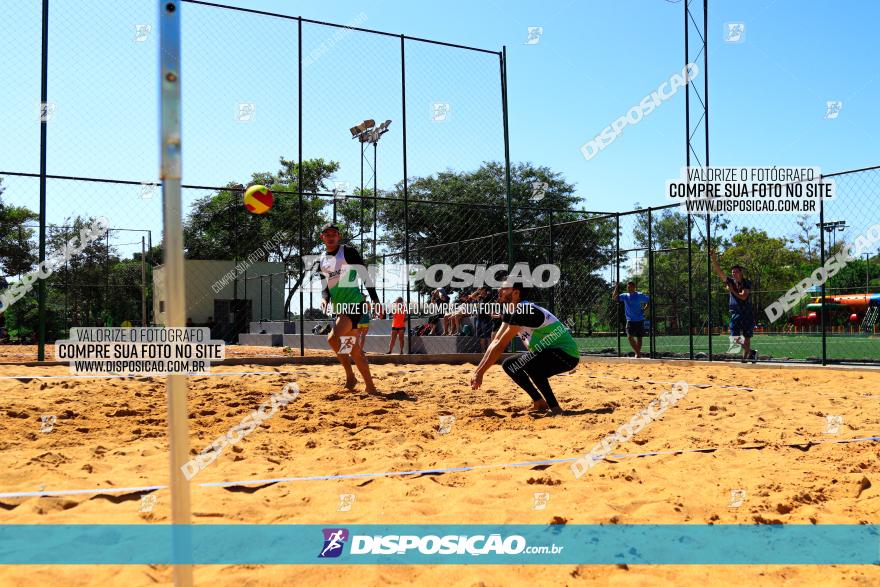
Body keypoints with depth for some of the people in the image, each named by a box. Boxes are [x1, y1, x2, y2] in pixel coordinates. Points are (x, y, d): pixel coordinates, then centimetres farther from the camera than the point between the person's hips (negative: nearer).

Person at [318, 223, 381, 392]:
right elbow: (324, 285, 16)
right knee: (354, 350, 8)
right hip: (339, 307, 7)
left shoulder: (348, 251, -4)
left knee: (333, 338, -25)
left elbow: (365, 275, -5)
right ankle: (369, 387, 15)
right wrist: (324, 298, -7)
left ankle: (350, 376, -8)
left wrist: (375, 299, -9)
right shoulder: (321, 260, 14)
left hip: (354, 302, -7)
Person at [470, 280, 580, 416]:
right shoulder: (510, 312, 7)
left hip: (566, 354, -10)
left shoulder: (523, 311, -23)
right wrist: (477, 371, 0)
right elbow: (495, 342, 6)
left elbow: (500, 346, -23)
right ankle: (539, 402, 14)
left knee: (528, 361, -35)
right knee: (508, 365, 11)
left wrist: (480, 373, -19)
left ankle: (553, 406, -26)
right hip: (548, 354, 10)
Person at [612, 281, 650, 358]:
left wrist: (644, 310, -8)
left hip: (639, 320, -2)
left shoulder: (640, 295, -5)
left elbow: (649, 301, 1)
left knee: (639, 338, 5)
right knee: (629, 337, -10)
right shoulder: (625, 296, 3)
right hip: (630, 320, 2)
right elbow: (614, 298, -3)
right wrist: (616, 288, -14)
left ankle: (638, 353, 19)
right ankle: (638, 352, 4)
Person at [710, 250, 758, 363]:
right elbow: (719, 272, -3)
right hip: (735, 313, 3)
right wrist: (714, 260, -13)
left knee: (747, 337, 3)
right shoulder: (730, 281, 6)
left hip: (747, 313, -3)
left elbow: (743, 297, -16)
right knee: (735, 336, -6)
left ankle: (745, 356, 12)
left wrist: (732, 290, -10)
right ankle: (751, 352, 8)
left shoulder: (747, 283, -3)